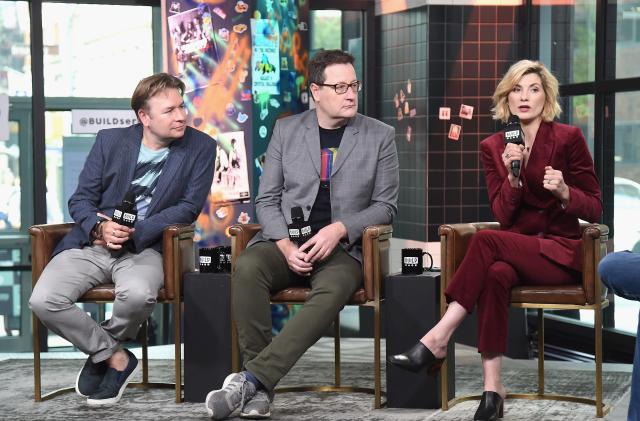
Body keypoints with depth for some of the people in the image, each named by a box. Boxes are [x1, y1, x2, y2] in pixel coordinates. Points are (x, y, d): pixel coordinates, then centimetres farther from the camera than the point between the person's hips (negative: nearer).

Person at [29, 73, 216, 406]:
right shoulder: (110, 141, 5)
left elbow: (189, 207, -3)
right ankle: (115, 357, -2)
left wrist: (135, 233, -15)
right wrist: (99, 228, -17)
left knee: (138, 294, -38)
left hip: (144, 248, -2)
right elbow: (80, 200, 7)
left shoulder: (200, 147, 1)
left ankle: (100, 351, -3)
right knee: (43, 301, -23)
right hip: (92, 244, 2)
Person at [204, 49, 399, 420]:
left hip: (342, 249, -1)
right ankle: (261, 388, -30)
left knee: (332, 291, -37)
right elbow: (267, 200, 9)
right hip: (285, 243, 2)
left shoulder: (380, 136, 8)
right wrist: (285, 245, -10)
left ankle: (251, 377, -39)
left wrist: (339, 229, -12)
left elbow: (385, 205, 6)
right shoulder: (286, 131, 11)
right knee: (248, 268, -33)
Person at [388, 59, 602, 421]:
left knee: (486, 241, -31)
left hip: (563, 252, -3)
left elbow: (594, 209, -2)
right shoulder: (493, 147, 7)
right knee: (495, 274, -35)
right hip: (516, 248, 3)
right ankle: (493, 386, -35)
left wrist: (564, 192, -23)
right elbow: (503, 217, 0)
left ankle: (437, 340, -28)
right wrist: (513, 177, -18)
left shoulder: (568, 138, -3)